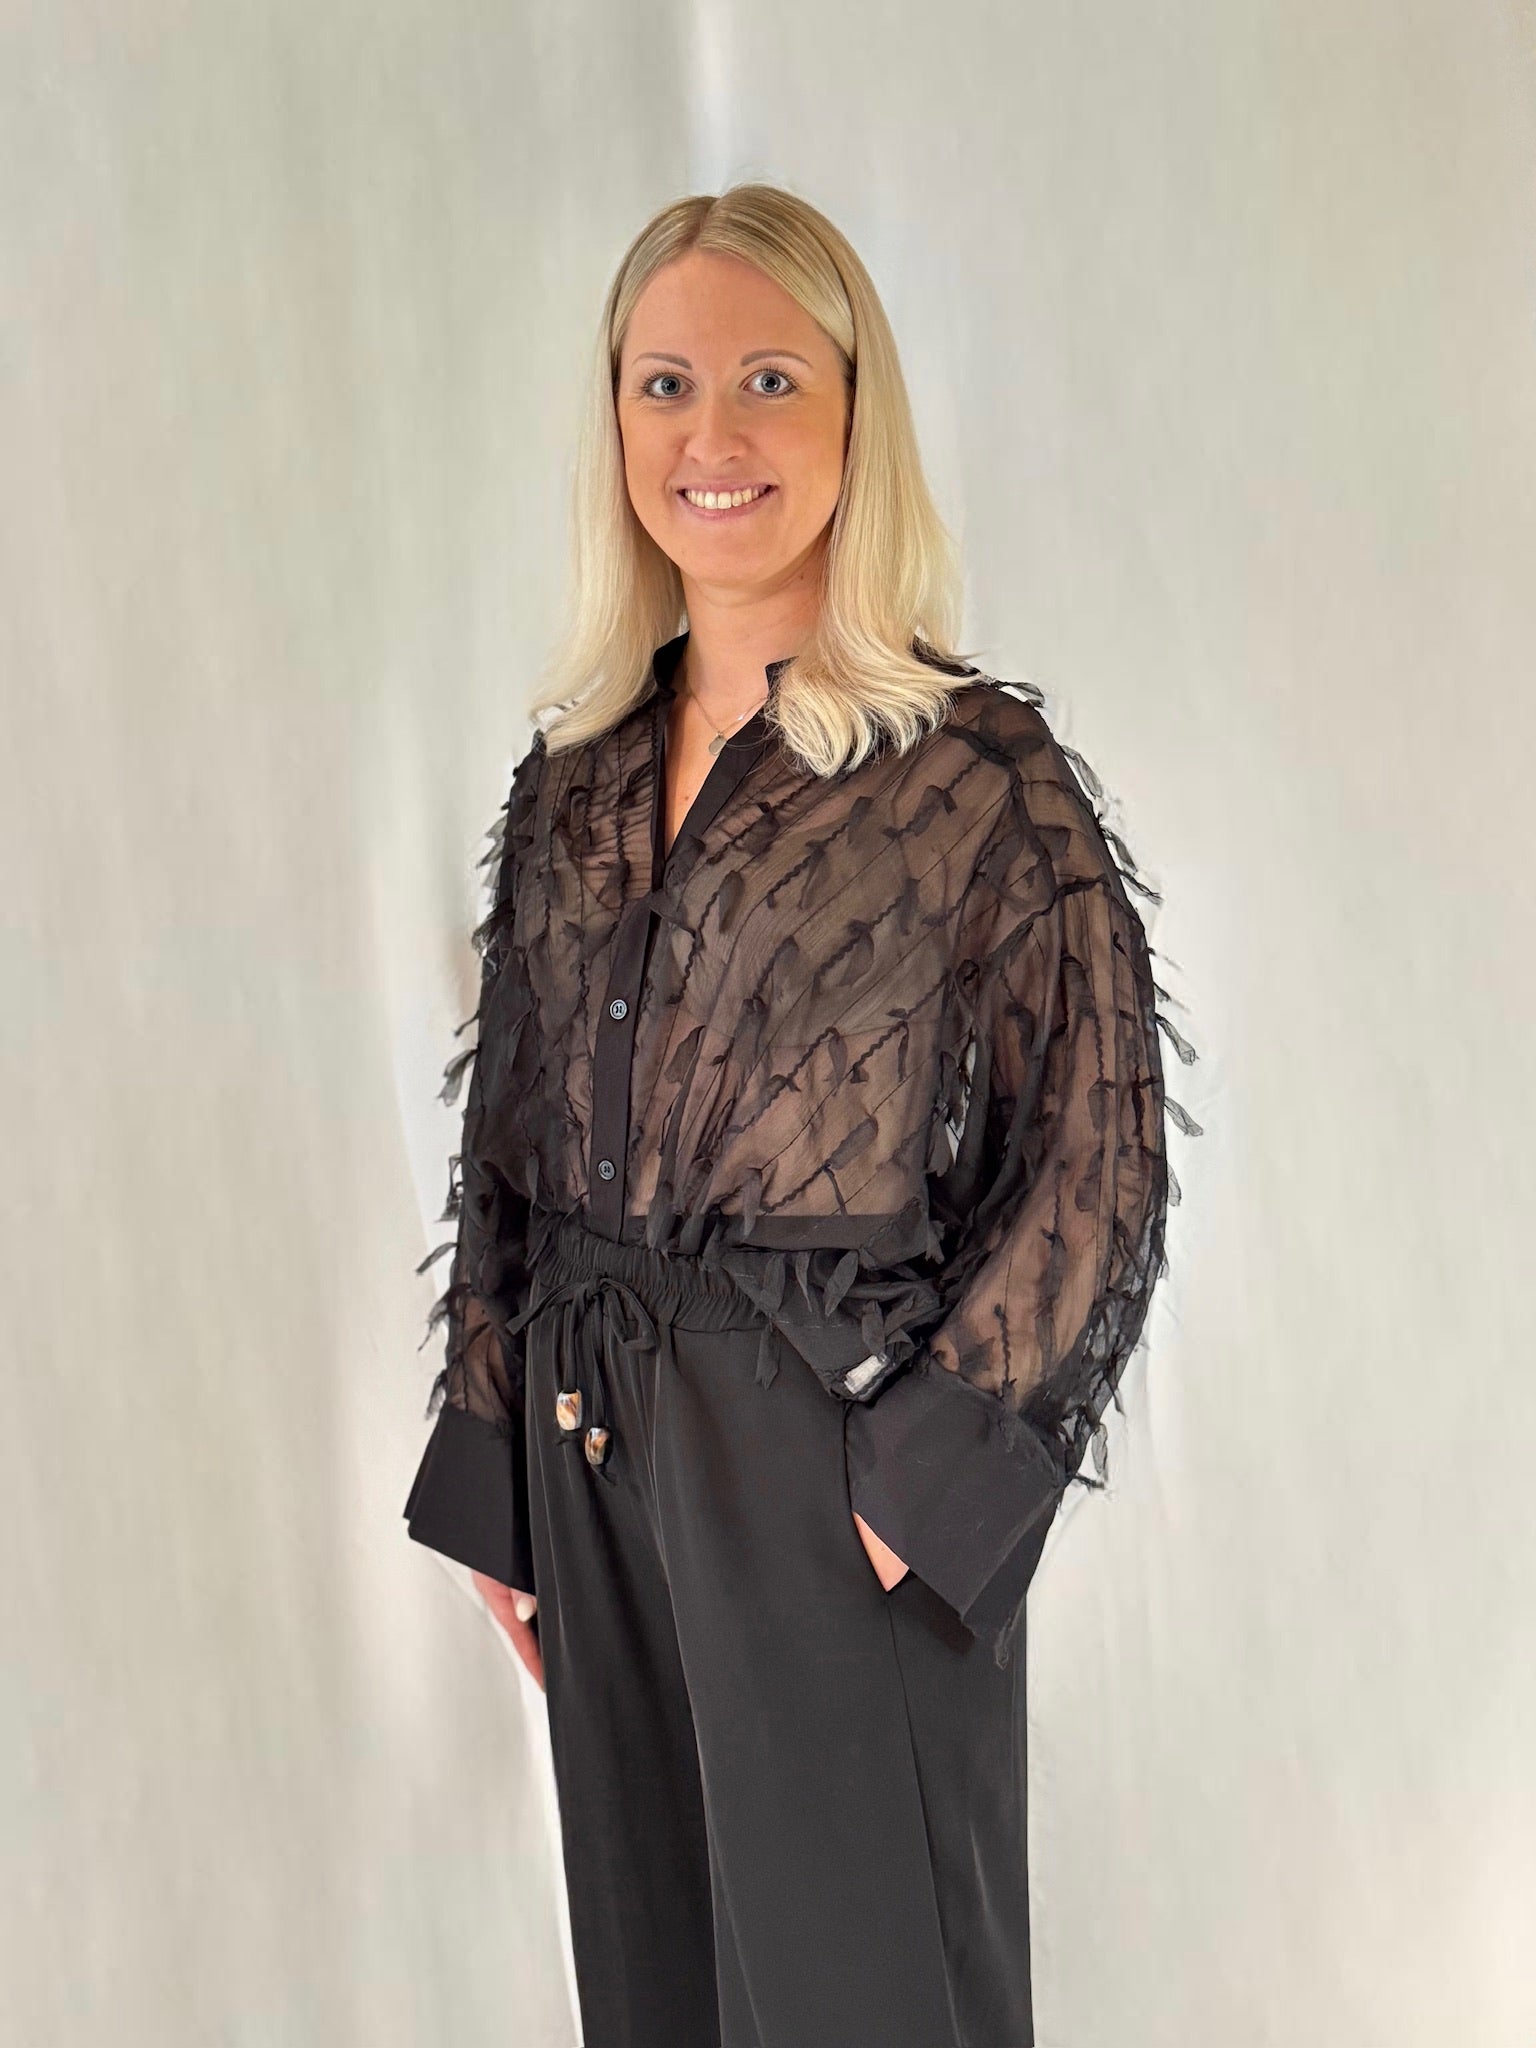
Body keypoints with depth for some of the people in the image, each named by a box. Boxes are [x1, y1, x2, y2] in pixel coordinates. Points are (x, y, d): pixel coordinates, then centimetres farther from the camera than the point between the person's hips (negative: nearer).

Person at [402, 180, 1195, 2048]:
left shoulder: (978, 769, -10)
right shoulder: (573, 775, 7)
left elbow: (1097, 1164, -10)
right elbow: (510, 1142, 11)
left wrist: (921, 1479, -15)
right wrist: (494, 1487, 9)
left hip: (840, 1468, -5)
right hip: (596, 1466, 5)